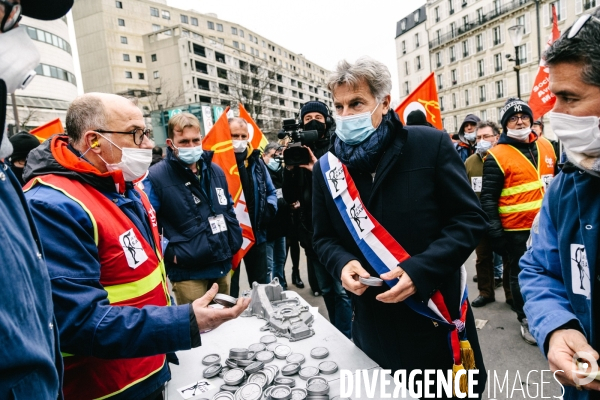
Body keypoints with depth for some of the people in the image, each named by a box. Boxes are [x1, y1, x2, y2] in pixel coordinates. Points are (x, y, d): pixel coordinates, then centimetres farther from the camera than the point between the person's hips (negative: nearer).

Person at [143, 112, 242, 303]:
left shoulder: (216, 171, 8)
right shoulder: (156, 177, -12)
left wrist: (235, 239, 11)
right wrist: (169, 253, -16)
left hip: (222, 267, 6)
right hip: (188, 273, -6)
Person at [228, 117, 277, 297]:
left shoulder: (256, 161, 6)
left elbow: (271, 191, 15)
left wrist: (269, 210, -2)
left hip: (257, 233, 5)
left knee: (261, 283, 20)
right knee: (230, 287, 12)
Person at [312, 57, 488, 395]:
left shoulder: (430, 144, -10)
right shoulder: (327, 168, -1)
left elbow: (470, 219, -9)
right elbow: (325, 238, 8)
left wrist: (420, 270, -22)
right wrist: (342, 264, -14)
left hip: (437, 318, -2)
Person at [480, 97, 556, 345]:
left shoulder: (546, 147, 7)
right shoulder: (497, 156, -11)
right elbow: (488, 197, -12)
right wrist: (495, 232, -16)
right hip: (517, 230, -5)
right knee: (521, 275, 9)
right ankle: (526, 319, 27)